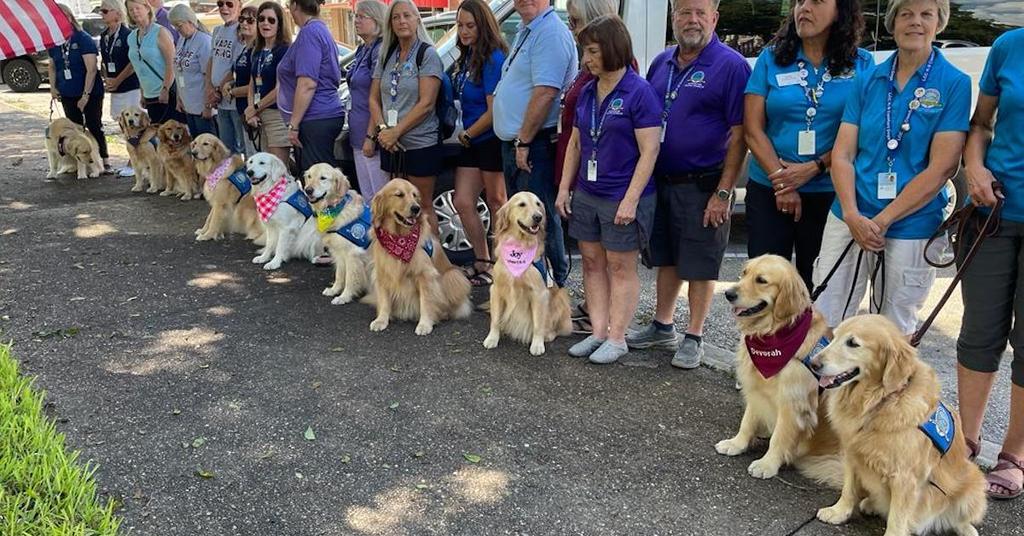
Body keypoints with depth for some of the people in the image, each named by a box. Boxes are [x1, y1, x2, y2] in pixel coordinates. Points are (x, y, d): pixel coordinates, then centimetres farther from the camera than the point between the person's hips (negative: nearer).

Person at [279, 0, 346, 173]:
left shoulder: (310, 32, -13)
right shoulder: (322, 30, 18)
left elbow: (307, 84, -21)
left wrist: (293, 124, -18)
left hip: (316, 120, -10)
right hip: (326, 115, 10)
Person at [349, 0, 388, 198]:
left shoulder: (380, 51, -14)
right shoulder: (362, 50, 14)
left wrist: (371, 136, -21)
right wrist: (355, 129, 20)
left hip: (371, 133, -10)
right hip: (359, 132, 10)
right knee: (366, 193, 16)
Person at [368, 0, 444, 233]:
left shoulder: (427, 55, -6)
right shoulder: (387, 56, 12)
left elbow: (426, 103, -14)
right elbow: (374, 98, 11)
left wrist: (396, 131, -14)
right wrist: (383, 129, -6)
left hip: (421, 143, -6)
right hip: (391, 144, 6)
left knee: (423, 205, 0)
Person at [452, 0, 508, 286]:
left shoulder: (493, 59, -16)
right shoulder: (468, 57, 9)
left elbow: (494, 111, -19)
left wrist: (466, 135, -8)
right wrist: (465, 136, 6)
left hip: (492, 141, -8)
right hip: (471, 142, 8)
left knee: (496, 203, 4)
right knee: (463, 204, 7)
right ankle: (482, 263, 20)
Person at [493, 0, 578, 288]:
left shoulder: (551, 33, -15)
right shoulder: (524, 32, 17)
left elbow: (545, 93, -24)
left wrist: (524, 141, -20)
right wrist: (515, 142, 17)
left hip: (535, 145, -10)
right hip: (514, 143, 10)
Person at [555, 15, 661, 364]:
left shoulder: (639, 92, -13)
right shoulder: (587, 92, 8)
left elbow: (649, 151, -16)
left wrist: (631, 199, -20)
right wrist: (564, 188, 11)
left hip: (622, 198, -7)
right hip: (586, 194, 7)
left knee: (620, 267, 3)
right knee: (592, 262, 11)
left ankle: (617, 338, 12)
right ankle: (598, 332, 20)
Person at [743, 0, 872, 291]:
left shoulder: (862, 64, 2)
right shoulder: (771, 58, 3)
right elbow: (752, 128, -1)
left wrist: (814, 168, -15)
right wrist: (782, 181, -10)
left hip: (831, 193, 0)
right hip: (768, 190, 1)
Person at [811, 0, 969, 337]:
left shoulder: (954, 84, -3)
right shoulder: (868, 81, 6)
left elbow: (942, 167, -9)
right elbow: (842, 154, 2)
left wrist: (882, 221, -13)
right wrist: (852, 216, -13)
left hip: (911, 229, -2)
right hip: (849, 220, 2)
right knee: (823, 324, 2)